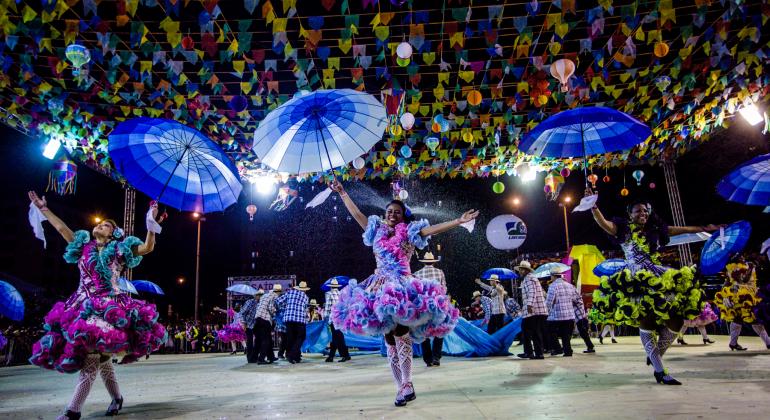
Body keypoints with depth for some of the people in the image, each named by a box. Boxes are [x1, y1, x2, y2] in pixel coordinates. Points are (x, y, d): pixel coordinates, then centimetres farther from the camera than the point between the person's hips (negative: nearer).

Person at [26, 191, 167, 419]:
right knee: (100, 358, 5)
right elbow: (61, 228, 23)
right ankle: (116, 397, 18)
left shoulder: (119, 249, 6)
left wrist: (151, 223, -13)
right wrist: (43, 209, 24)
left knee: (91, 358, -14)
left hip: (109, 306, -4)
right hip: (83, 305, 4)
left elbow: (148, 247, -3)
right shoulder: (84, 245, 17)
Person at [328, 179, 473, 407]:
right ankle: (402, 387, 9)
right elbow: (357, 214, 21)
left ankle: (406, 384, -8)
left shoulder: (409, 232, 6)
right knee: (389, 341, 4)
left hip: (402, 288, -4)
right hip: (380, 287, 4)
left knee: (400, 336, -15)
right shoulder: (377, 230, 16)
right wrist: (342, 193, 24)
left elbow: (434, 228, -5)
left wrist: (458, 221, -17)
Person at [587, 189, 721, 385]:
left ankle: (655, 355, 21)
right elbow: (603, 223, -13)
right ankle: (659, 371, -7)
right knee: (646, 321, -14)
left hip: (658, 278, 5)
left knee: (675, 320, -4)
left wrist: (706, 228, 25)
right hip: (635, 280, -5)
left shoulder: (656, 230, 17)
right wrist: (593, 206, -30)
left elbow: (683, 229, 25)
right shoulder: (624, 229, 3)